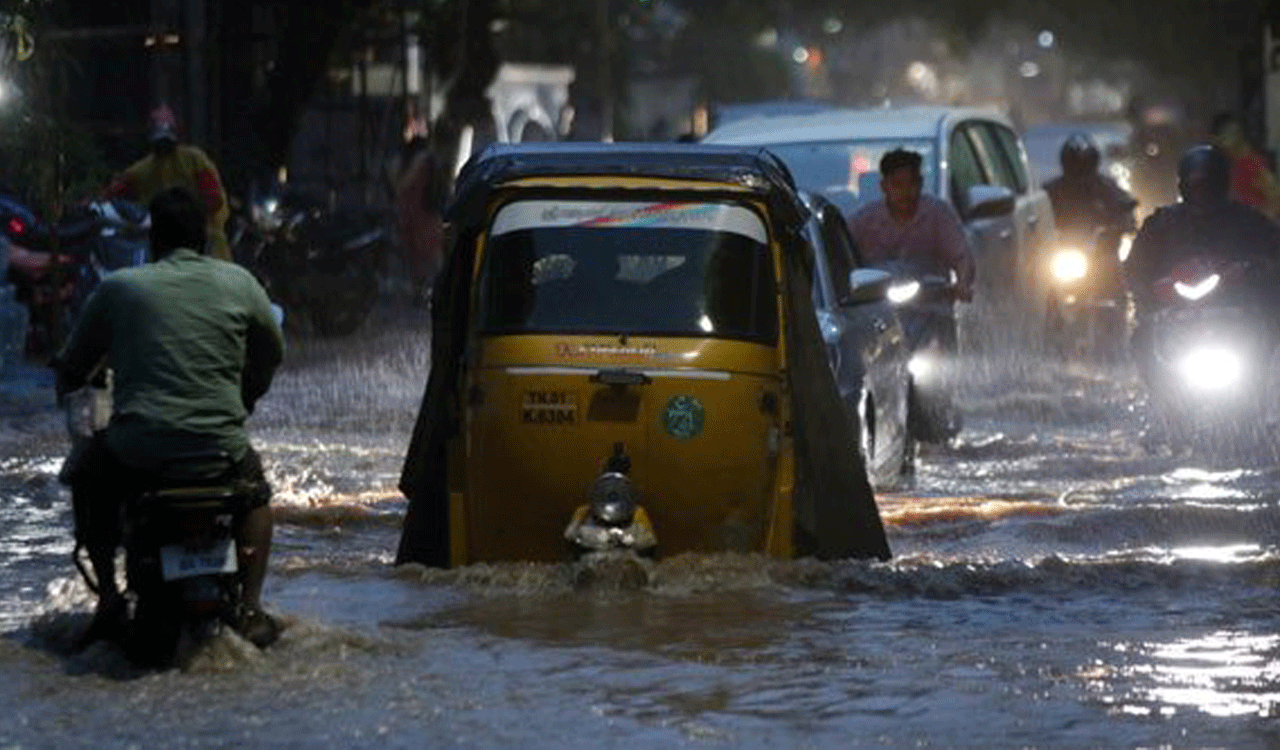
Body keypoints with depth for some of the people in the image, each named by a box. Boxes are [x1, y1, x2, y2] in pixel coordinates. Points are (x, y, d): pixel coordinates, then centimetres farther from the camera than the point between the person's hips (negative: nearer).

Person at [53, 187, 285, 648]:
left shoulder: (117, 288, 3)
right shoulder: (238, 284, 7)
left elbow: (73, 366, 12)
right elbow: (272, 352, 22)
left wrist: (67, 390, 36)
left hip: (135, 452, -1)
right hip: (220, 445, 1)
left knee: (86, 478, 31)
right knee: (256, 492, 33)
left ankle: (108, 596, 19)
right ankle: (251, 612, 18)